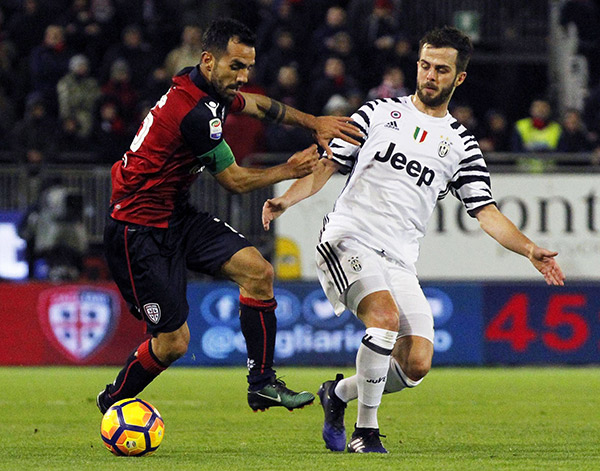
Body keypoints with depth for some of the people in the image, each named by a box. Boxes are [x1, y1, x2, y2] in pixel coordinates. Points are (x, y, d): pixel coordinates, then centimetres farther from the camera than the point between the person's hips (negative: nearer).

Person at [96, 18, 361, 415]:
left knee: (258, 271, -4)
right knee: (173, 342, -6)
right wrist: (288, 170, -3)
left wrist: (314, 123, 17)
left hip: (177, 217, 10)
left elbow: (258, 105, 25)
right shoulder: (196, 112, -27)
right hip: (139, 232, -10)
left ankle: (262, 383, 2)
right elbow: (235, 181, -15)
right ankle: (112, 403, 19)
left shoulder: (210, 89, 3)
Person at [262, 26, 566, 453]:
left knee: (416, 365, -8)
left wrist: (530, 250, -9)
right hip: (348, 240, -3)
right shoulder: (380, 113, 8)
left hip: (400, 260, 4)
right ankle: (366, 431, -18)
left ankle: (338, 393, 20)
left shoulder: (462, 145, 13)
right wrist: (286, 199, -9)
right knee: (386, 317, -30)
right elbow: (327, 167, 7)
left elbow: (487, 213, 7)